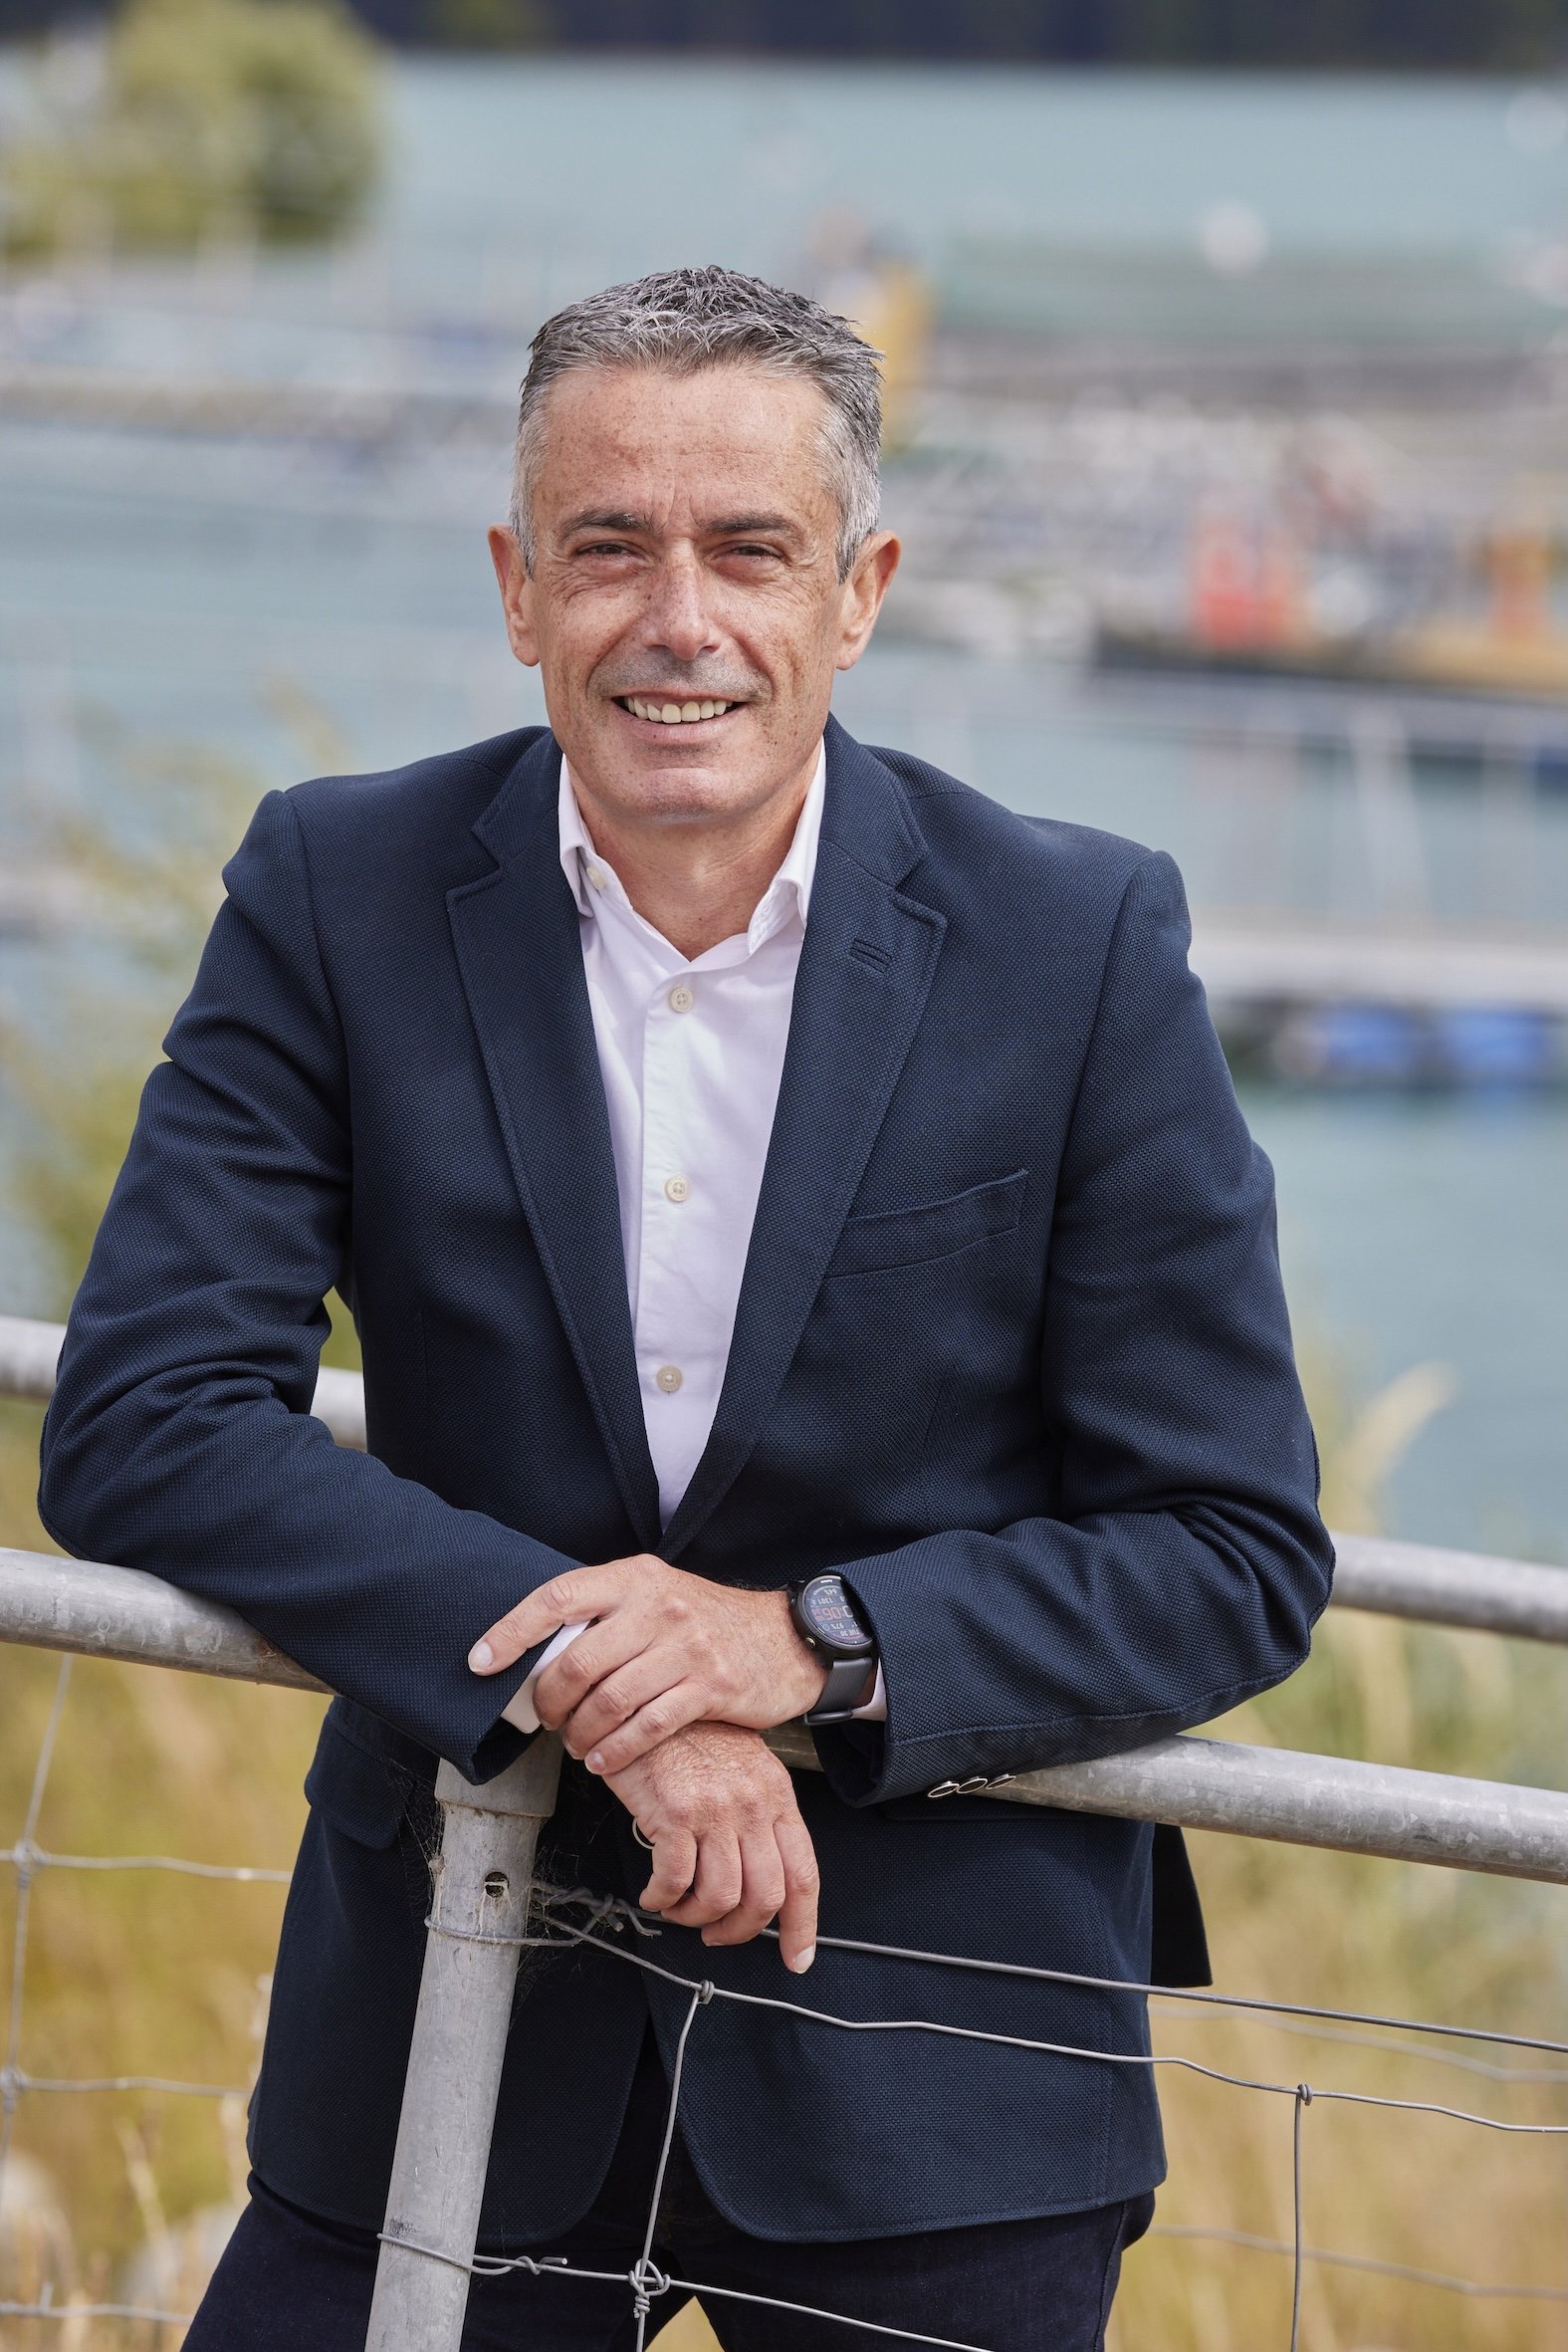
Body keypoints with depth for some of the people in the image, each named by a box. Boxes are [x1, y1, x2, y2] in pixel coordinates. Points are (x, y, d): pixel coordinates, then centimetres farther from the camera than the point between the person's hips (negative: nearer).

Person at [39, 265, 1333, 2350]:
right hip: (459, 2002, 1)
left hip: (931, 2038, -1)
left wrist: (817, 1646, -22)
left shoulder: (1081, 944, -7)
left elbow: (1240, 1554, -5)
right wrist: (577, 1662, -24)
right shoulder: (343, 895, -4)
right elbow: (139, 1422, -11)